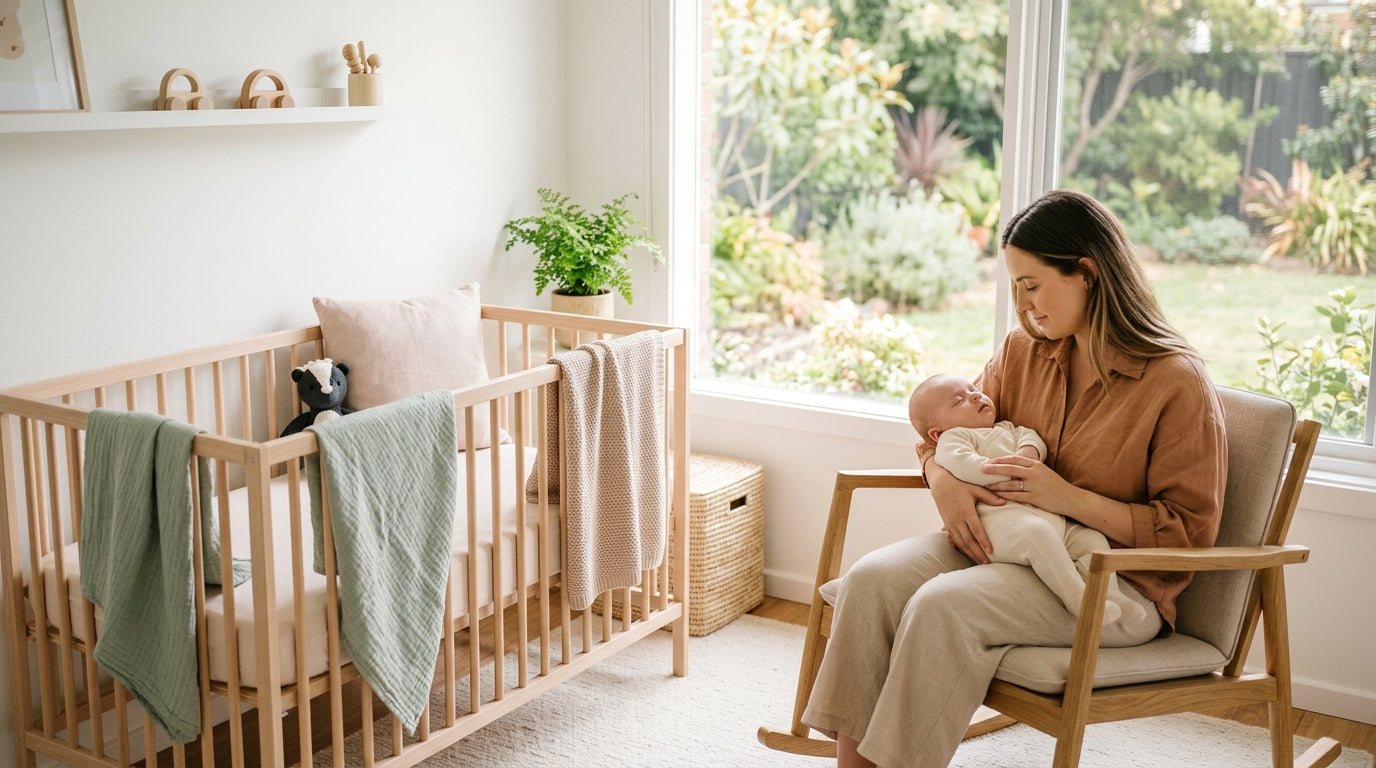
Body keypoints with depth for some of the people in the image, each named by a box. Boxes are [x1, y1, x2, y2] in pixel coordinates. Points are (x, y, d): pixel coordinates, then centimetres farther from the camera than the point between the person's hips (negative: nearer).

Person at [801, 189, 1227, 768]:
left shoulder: (1178, 383, -12)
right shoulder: (1024, 350, 7)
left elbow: (1190, 532, -11)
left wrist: (1070, 498, -21)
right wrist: (942, 481, -7)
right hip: (1008, 543, 6)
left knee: (942, 605, -31)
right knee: (873, 579, -20)